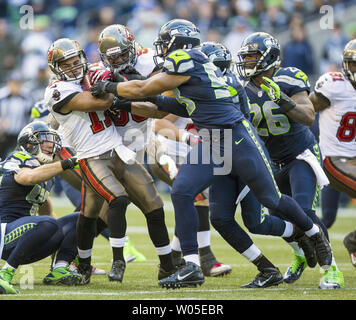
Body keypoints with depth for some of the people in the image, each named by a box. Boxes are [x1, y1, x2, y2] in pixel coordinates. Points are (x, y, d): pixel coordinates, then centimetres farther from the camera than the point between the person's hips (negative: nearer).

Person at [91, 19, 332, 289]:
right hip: (209, 143, 9)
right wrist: (123, 106, 18)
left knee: (271, 200, 4)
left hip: (237, 138, -9)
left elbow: (142, 89, -8)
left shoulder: (186, 60, -13)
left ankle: (315, 234, 30)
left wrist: (109, 87, 5)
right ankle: (192, 268, -9)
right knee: (182, 192, -10)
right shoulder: (189, 65, 14)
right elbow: (163, 107, 21)